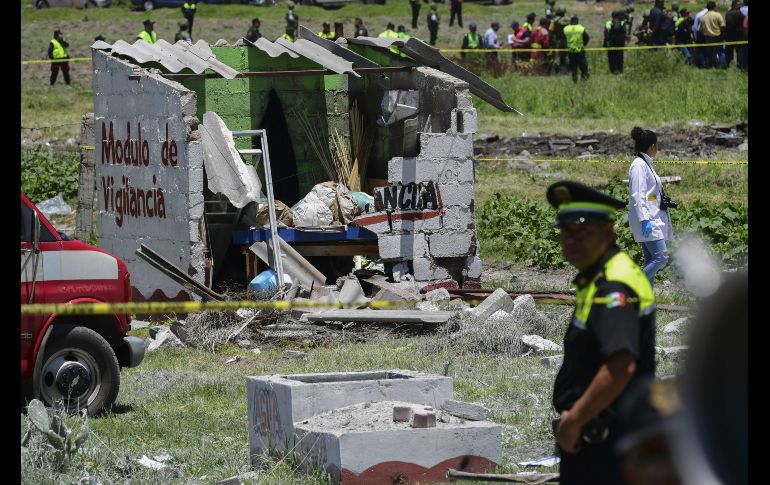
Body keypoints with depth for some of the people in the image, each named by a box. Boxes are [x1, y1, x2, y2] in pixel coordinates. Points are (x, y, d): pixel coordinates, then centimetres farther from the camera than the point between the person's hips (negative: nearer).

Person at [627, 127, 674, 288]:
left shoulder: (646, 164, 18)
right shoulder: (639, 165, -11)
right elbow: (638, 195, -18)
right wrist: (645, 220, -25)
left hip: (653, 219, 10)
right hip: (647, 220, -10)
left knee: (651, 261, 7)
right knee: (661, 257, -17)